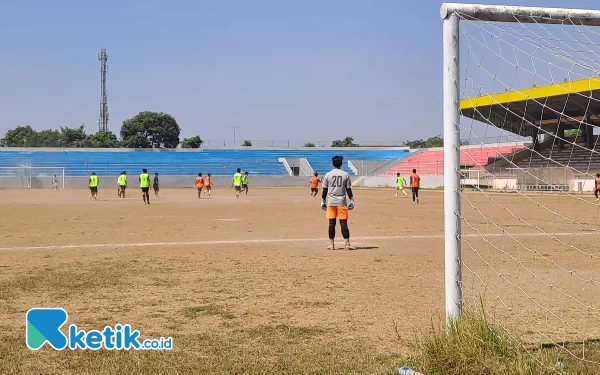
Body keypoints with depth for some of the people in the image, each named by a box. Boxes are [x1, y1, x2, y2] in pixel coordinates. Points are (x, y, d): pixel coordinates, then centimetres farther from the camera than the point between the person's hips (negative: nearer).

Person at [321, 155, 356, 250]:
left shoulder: (328, 175, 1)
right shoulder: (345, 175, 1)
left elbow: (325, 190, 3)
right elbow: (348, 189, 0)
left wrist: (323, 201, 10)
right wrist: (352, 201, 5)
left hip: (331, 202, 1)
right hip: (341, 201, -1)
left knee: (331, 223, 4)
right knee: (343, 223, -1)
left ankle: (331, 244, 6)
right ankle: (347, 244, -5)